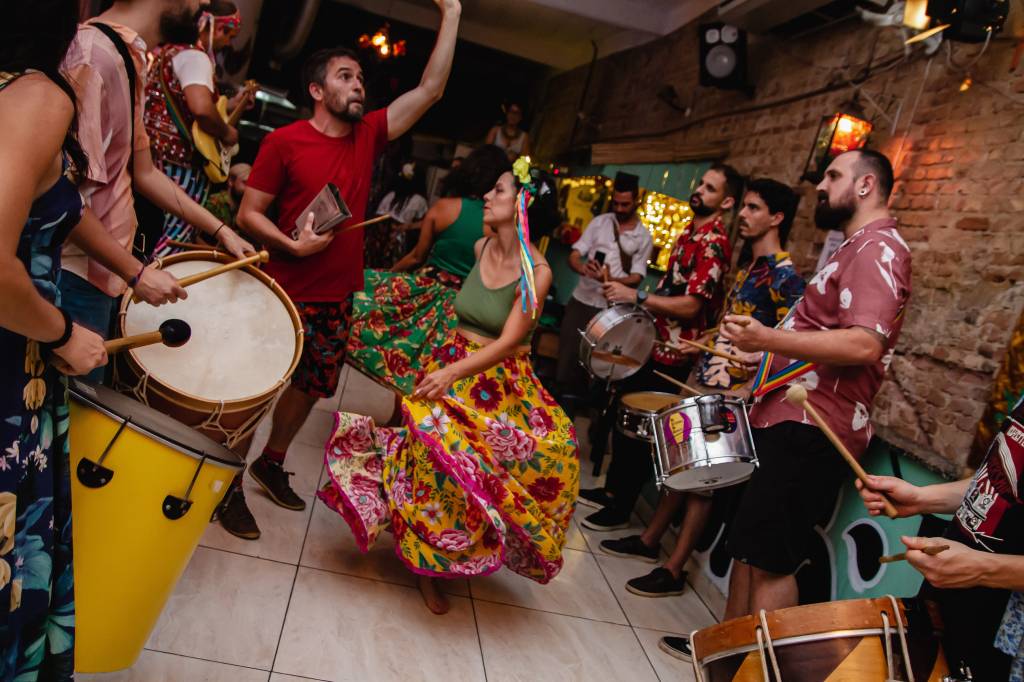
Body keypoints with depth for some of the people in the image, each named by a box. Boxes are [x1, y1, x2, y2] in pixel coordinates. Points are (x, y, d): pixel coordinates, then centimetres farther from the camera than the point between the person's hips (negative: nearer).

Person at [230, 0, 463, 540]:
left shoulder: (368, 135, 6)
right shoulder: (285, 141, -8)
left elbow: (430, 90, 2)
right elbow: (248, 213, -6)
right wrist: (293, 244, -23)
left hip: (337, 299, 6)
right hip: (287, 295, -6)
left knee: (310, 387, 17)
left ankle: (271, 463, 38)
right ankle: (229, 483, 19)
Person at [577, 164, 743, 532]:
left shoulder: (713, 243, -18)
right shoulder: (691, 233, 12)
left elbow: (691, 305, -25)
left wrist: (637, 296, -25)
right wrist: (636, 302, 17)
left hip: (671, 353, -10)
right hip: (653, 341, 10)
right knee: (621, 412, 17)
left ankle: (620, 508, 15)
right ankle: (612, 489, 33)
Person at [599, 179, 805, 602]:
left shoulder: (784, 275, -14)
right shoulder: (749, 268, 14)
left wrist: (750, 388, -24)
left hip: (729, 396, -8)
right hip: (704, 381, 9)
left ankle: (674, 571, 9)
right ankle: (649, 541, 29)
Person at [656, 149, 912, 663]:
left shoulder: (878, 248, -12)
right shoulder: (855, 248, 23)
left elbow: (865, 345, -27)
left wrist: (768, 339, -29)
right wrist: (760, 361, 24)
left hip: (810, 430, -11)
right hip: (789, 421, 11)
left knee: (772, 559, -5)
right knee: (748, 543, 17)